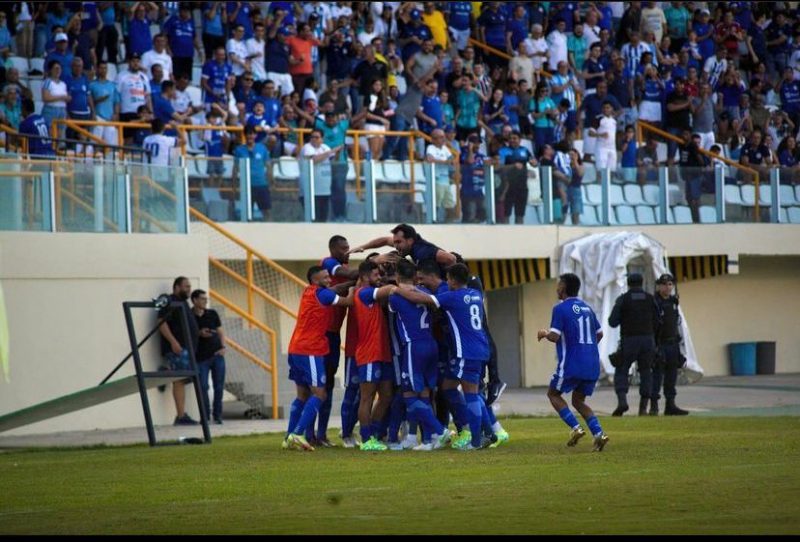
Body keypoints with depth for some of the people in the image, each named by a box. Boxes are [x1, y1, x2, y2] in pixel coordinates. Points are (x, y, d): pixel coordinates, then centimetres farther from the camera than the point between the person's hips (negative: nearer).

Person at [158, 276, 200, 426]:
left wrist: (199, 333, 22)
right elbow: (162, 323, -17)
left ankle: (182, 416, 3)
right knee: (179, 380, -13)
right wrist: (173, 341, -24)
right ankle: (181, 416, -17)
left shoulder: (183, 303, 24)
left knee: (182, 380, 5)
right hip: (177, 348, -10)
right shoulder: (169, 302, -6)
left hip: (187, 348, 10)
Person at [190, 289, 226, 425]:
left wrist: (223, 347, -1)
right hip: (200, 357, -3)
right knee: (203, 387, -7)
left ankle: (217, 415, 10)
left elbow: (220, 331, 14)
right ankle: (206, 416, 2)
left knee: (219, 387, 2)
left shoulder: (212, 314, 10)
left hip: (217, 354, 3)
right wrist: (199, 334, -16)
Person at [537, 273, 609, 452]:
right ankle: (598, 433, -4)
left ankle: (575, 428, -4)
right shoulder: (586, 308, 14)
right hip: (592, 365, 7)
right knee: (578, 400, 17)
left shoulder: (561, 308, -8)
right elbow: (599, 334, 20)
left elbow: (554, 336, -15)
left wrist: (544, 333, 5)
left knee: (553, 394, 13)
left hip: (572, 364, -7)